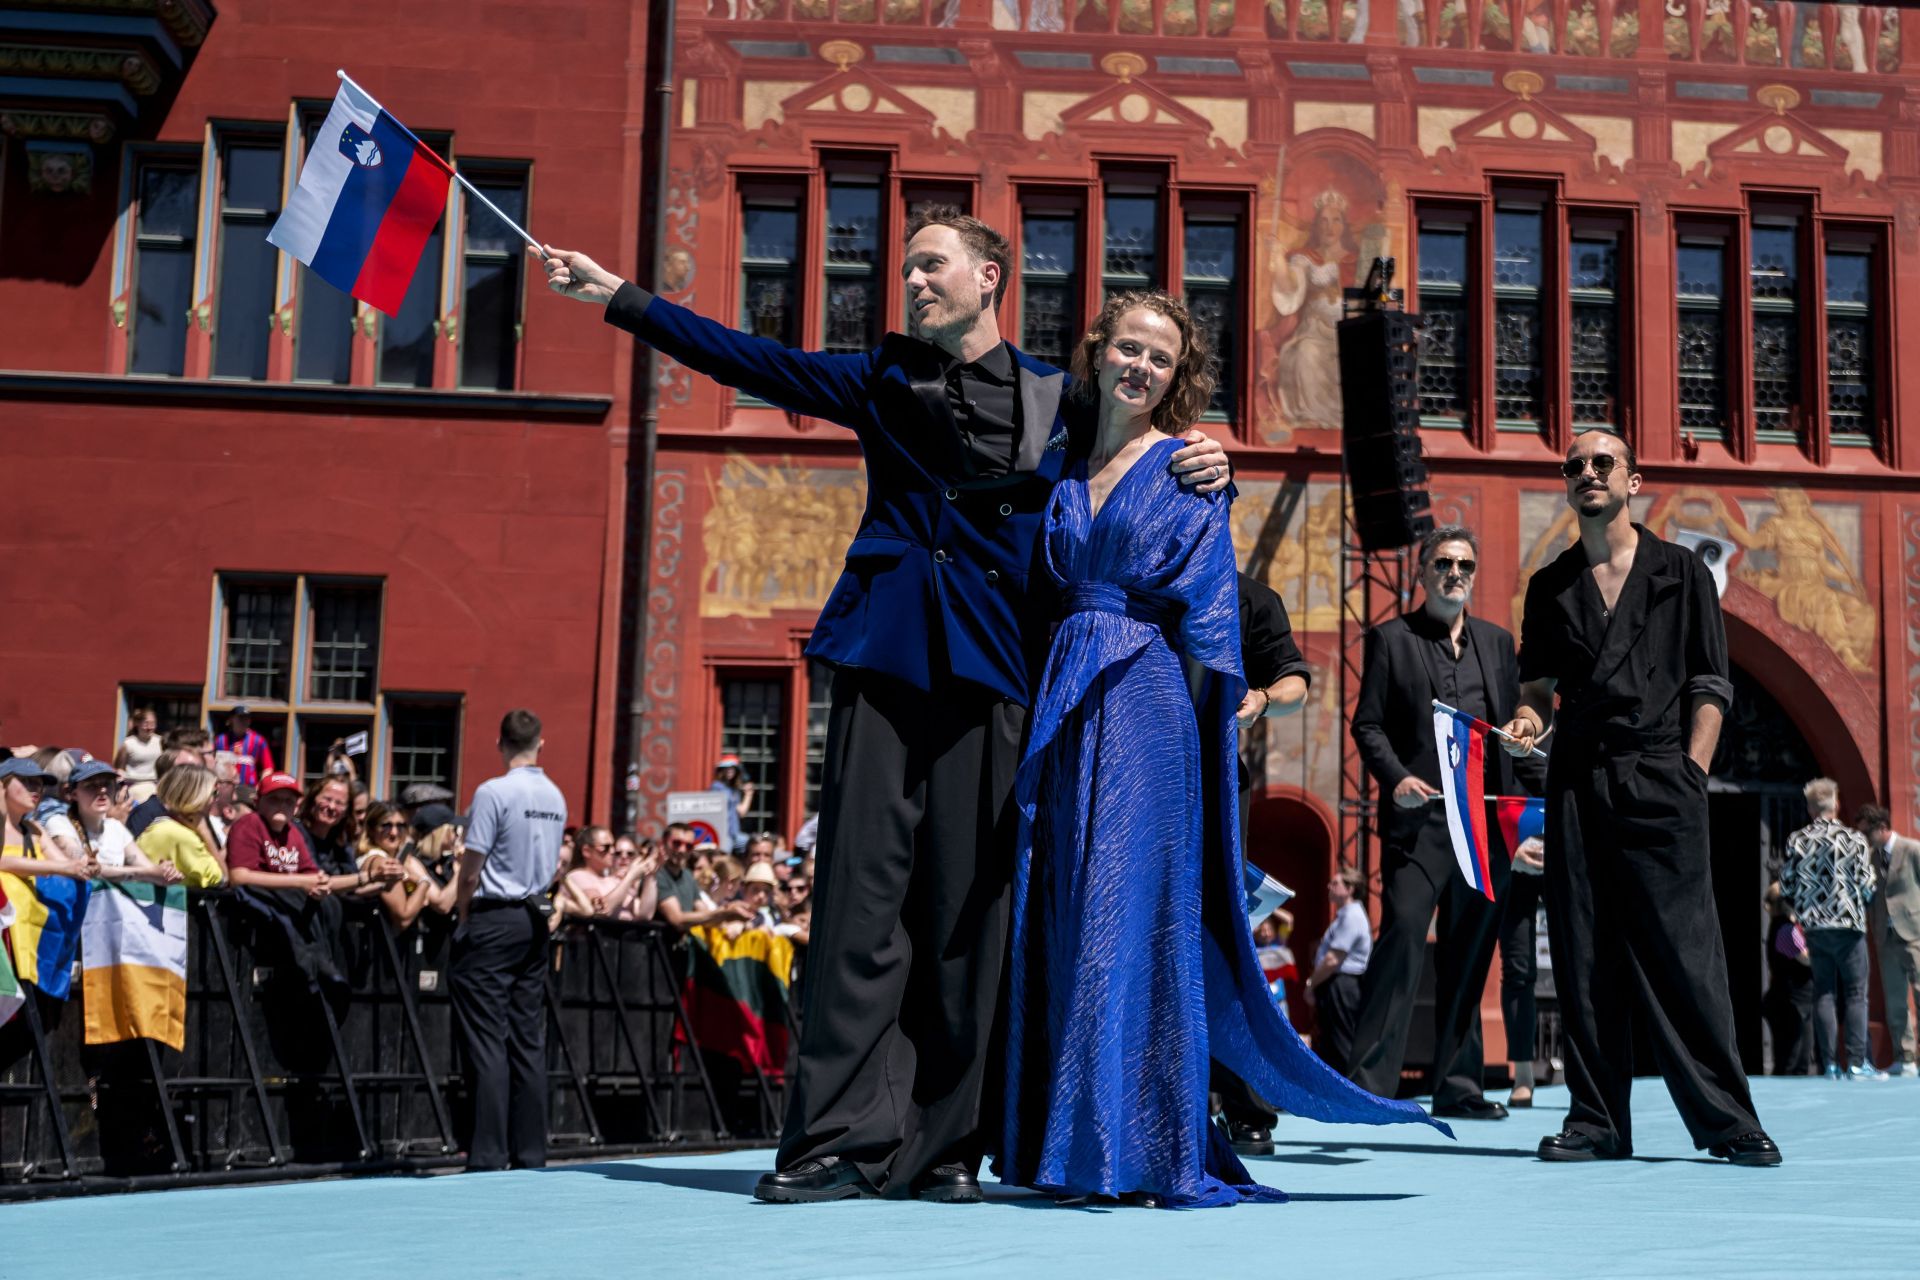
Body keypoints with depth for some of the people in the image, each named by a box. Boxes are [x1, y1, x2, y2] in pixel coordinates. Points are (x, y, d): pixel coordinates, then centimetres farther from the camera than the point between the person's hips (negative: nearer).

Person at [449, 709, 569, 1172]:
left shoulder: (494, 792, -12)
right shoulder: (556, 797, 9)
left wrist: (463, 914, 2)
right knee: (529, 1041, 8)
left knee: (486, 1040, -5)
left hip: (493, 922, -7)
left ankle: (488, 1155, -7)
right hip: (535, 919, 7)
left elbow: (471, 870, -12)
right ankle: (530, 1154, 10)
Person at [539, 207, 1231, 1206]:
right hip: (885, 662, 1)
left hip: (992, 675, 0)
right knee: (862, 896, -7)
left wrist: (1203, 467, -2)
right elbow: (751, 361, 12)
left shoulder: (1059, 402, 13)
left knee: (965, 910, -1)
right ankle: (843, 1135, -6)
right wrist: (619, 298, 7)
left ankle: (943, 1145, 6)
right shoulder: (883, 379, 16)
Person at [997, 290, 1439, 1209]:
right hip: (1067, 708, 6)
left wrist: (1210, 711, -10)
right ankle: (1065, 1144, 9)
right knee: (1061, 916, 4)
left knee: (1136, 912, -9)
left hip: (1147, 708, -5)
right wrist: (1049, 707, 8)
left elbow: (1208, 615, -2)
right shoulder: (1067, 473, 17)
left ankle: (1149, 1149, -6)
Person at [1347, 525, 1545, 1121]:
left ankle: (1459, 1087, 12)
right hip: (1419, 819, -4)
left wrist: (1541, 794, 7)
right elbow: (1367, 724, 2)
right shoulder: (1391, 639, 6)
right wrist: (1396, 778, -14)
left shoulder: (1497, 641, 18)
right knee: (1401, 939, -11)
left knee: (1469, 956, 6)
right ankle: (1371, 1081, -8)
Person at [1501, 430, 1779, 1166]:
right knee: (1585, 957, 1)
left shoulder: (1682, 574, 9)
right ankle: (1597, 1119, 6)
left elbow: (1709, 687, 5)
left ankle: (1727, 1120, -1)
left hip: (1660, 781, -3)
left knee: (1684, 950, -6)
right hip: (1577, 783, 3)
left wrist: (1691, 773, -6)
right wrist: (1527, 721, -5)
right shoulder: (1552, 587, 16)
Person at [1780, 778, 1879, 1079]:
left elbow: (1786, 887, 4)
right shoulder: (1854, 839, -6)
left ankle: (1830, 1064, 5)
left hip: (1814, 927, 3)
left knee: (1823, 994, 7)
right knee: (1856, 994, 2)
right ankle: (1858, 1062, -4)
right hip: (1849, 925, -3)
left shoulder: (1796, 840, 2)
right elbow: (1867, 885, -7)